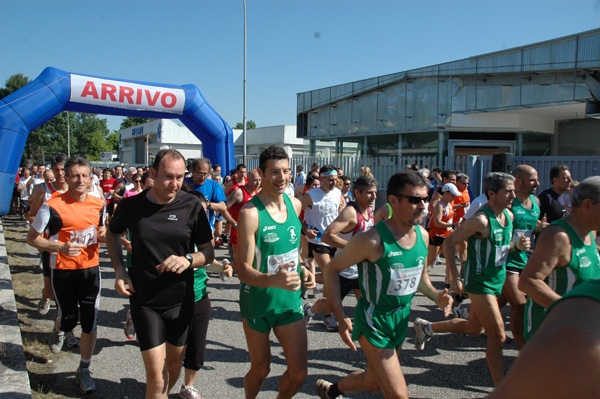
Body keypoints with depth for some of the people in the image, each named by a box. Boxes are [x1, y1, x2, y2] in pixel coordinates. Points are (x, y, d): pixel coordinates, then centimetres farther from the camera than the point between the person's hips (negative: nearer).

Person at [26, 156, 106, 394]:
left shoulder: (98, 204, 1)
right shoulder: (53, 206, -13)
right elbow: (32, 238, -7)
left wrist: (103, 234, -6)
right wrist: (61, 247, -21)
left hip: (90, 269, 3)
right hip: (63, 271, -3)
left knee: (90, 324, 4)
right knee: (69, 320, 10)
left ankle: (83, 371, 24)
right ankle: (58, 331, 50)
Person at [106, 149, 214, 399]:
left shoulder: (192, 206, -9)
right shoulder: (131, 206, -8)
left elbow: (209, 253, -4)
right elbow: (112, 233, 14)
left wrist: (188, 259, -25)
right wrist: (119, 270, 1)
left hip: (181, 301, 2)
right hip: (145, 301, -1)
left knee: (174, 363, 19)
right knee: (157, 374, -6)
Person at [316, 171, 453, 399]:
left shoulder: (422, 235, -2)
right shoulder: (372, 240, -24)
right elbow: (332, 269, -15)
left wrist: (435, 296, -5)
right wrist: (341, 318, -23)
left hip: (401, 320, 7)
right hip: (374, 322, -7)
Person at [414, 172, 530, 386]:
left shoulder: (509, 215, 4)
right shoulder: (481, 220, -21)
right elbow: (449, 242, -18)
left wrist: (517, 245, -4)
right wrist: (454, 278, -19)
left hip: (497, 280, 9)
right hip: (479, 282, -9)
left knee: (472, 328, 21)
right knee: (497, 337, -3)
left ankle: (425, 327, 36)